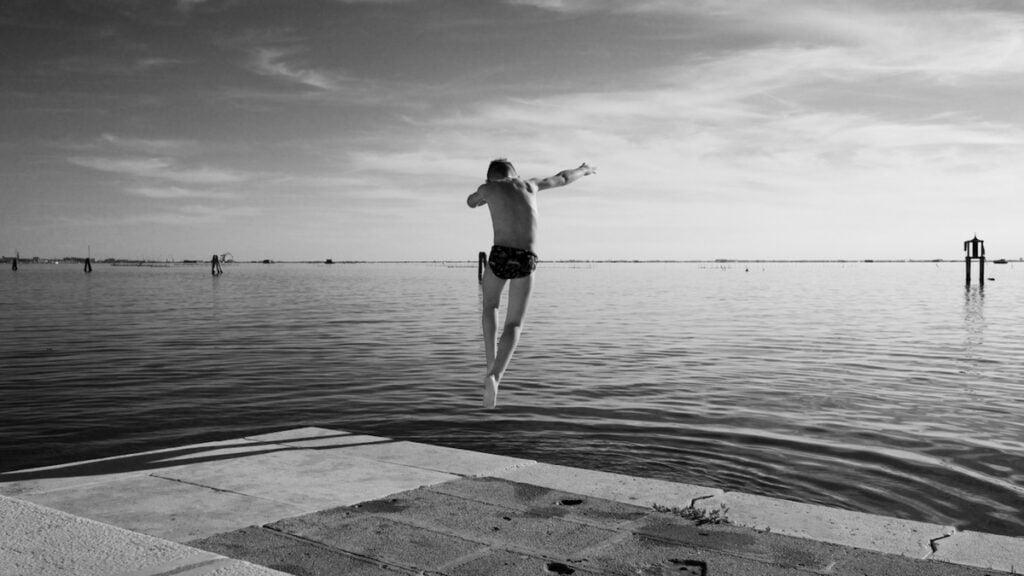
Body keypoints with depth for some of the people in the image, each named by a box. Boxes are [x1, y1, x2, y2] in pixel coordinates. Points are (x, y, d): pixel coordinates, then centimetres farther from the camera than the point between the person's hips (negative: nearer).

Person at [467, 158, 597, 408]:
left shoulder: (487, 187, 16)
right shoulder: (529, 184, 23)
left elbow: (471, 202, 41)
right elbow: (562, 178, 41)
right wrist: (582, 170, 62)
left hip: (500, 256, -1)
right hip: (526, 262, 1)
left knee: (490, 305, 30)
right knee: (514, 325, 7)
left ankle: (491, 365, 15)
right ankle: (495, 377, -19)